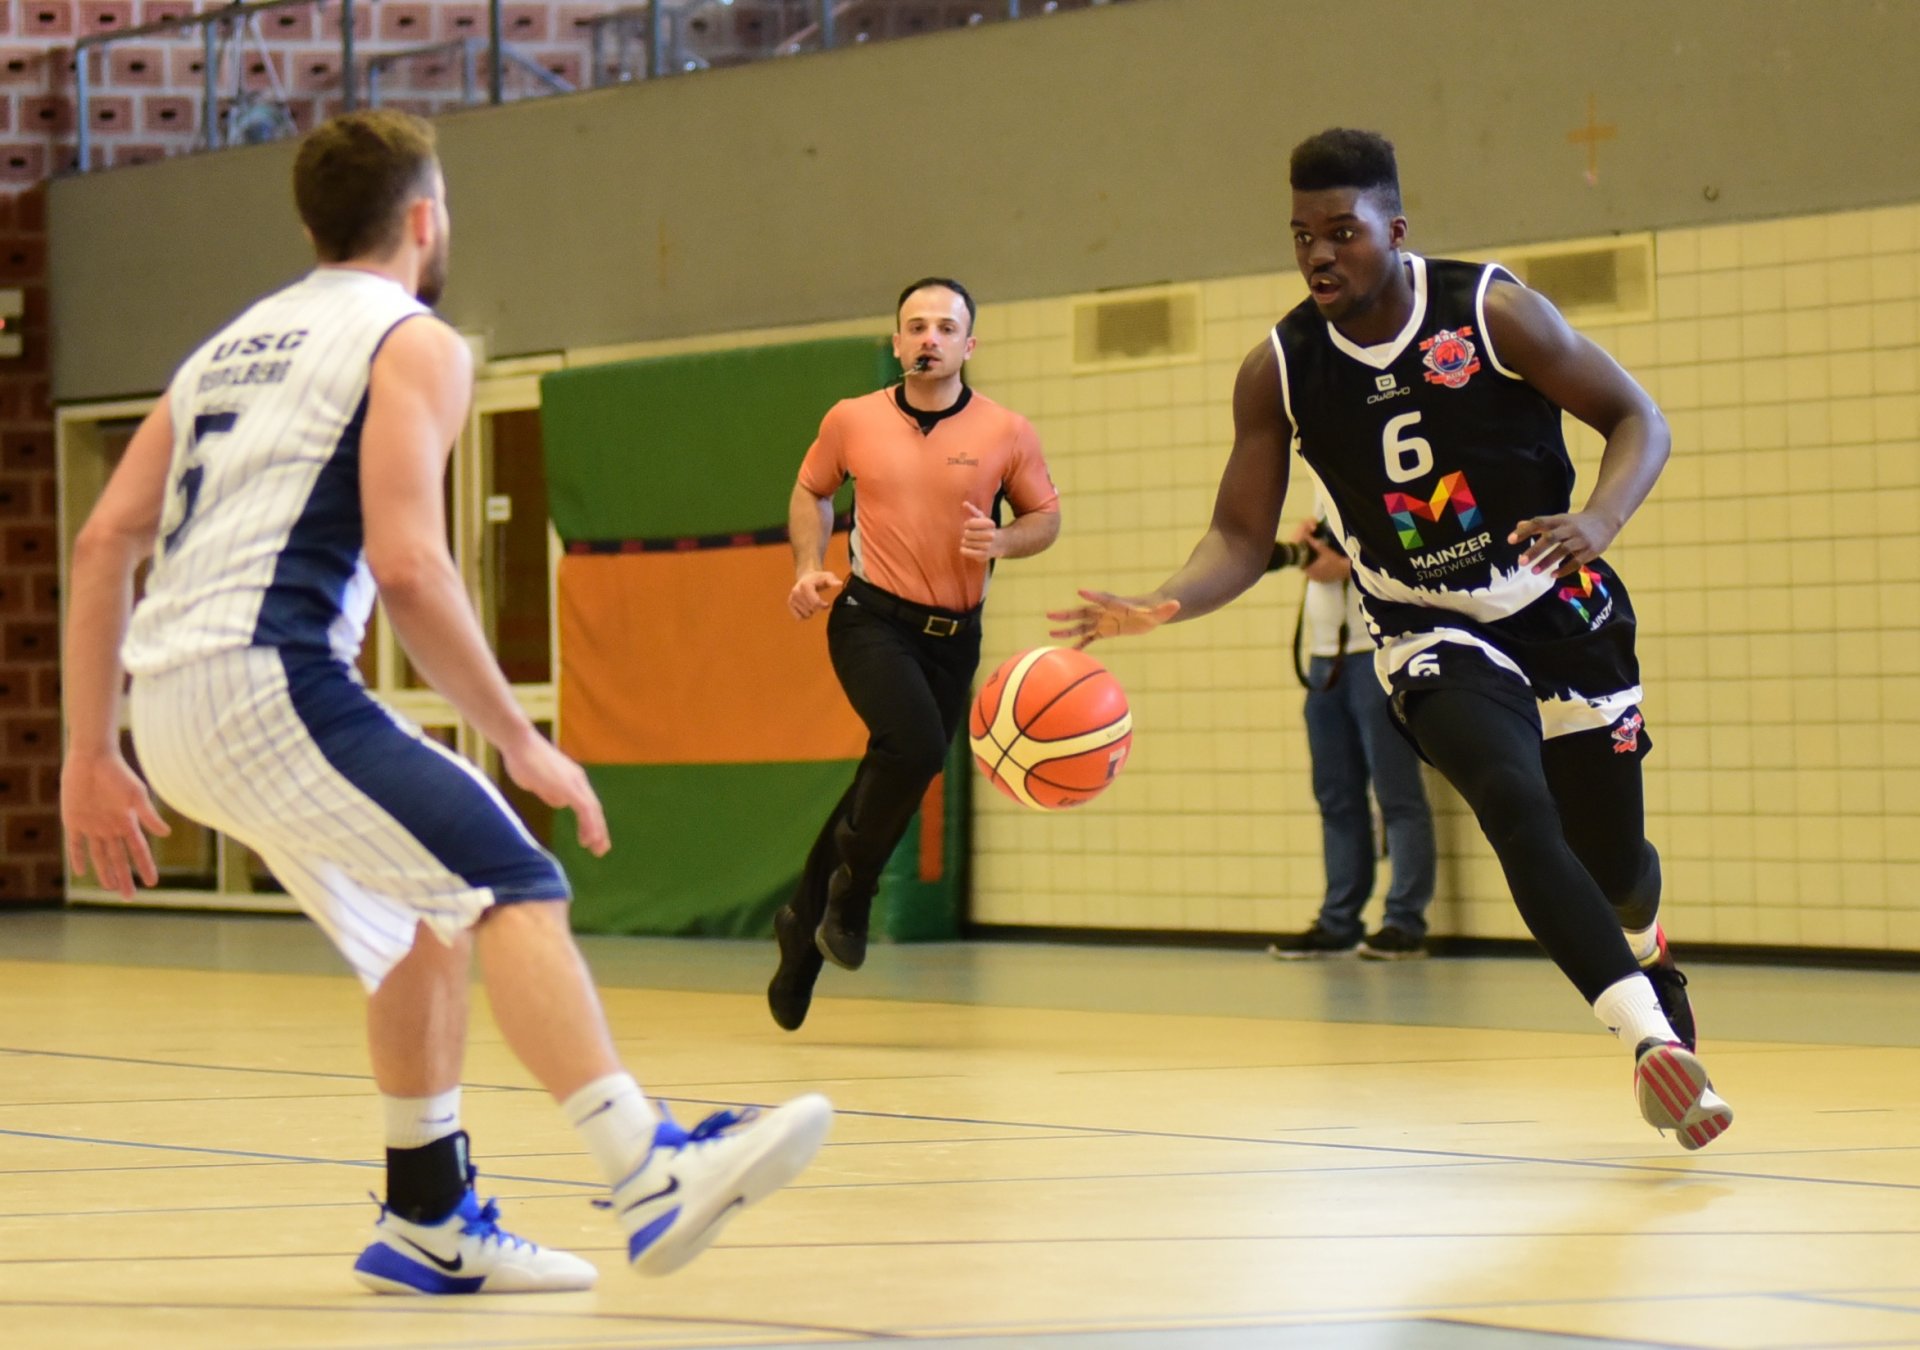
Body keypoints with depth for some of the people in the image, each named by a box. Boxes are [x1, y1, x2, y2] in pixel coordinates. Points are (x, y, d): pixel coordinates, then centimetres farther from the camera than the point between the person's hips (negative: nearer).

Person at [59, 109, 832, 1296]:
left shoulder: (233, 346, 25)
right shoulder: (413, 343, 2)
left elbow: (105, 542, 19)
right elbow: (408, 564, -12)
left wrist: (92, 755, 20)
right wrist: (522, 742, -6)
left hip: (167, 701, 8)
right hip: (265, 675, -8)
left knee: (426, 912, 22)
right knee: (510, 887, -15)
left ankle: (430, 1221, 25)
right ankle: (650, 1173, -32)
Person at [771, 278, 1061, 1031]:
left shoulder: (1007, 434, -1)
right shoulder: (852, 421, 0)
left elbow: (1046, 516, 10)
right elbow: (812, 490, 17)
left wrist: (1004, 540, -12)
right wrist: (808, 567, 2)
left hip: (953, 635, 3)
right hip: (871, 619, -2)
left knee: (889, 782, 7)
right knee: (916, 746, -27)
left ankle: (806, 926, 26)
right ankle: (849, 898, -5)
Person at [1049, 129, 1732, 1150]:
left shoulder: (1493, 313, -14)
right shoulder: (1278, 371, -8)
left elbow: (1637, 423, -8)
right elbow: (1241, 537, -2)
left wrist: (1595, 523, -28)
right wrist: (1161, 606, -23)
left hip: (1559, 611, 0)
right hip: (1433, 637, 0)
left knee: (1611, 857, 8)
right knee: (1518, 811, -28)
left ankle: (1640, 945, 47)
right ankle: (1652, 1033, -31)